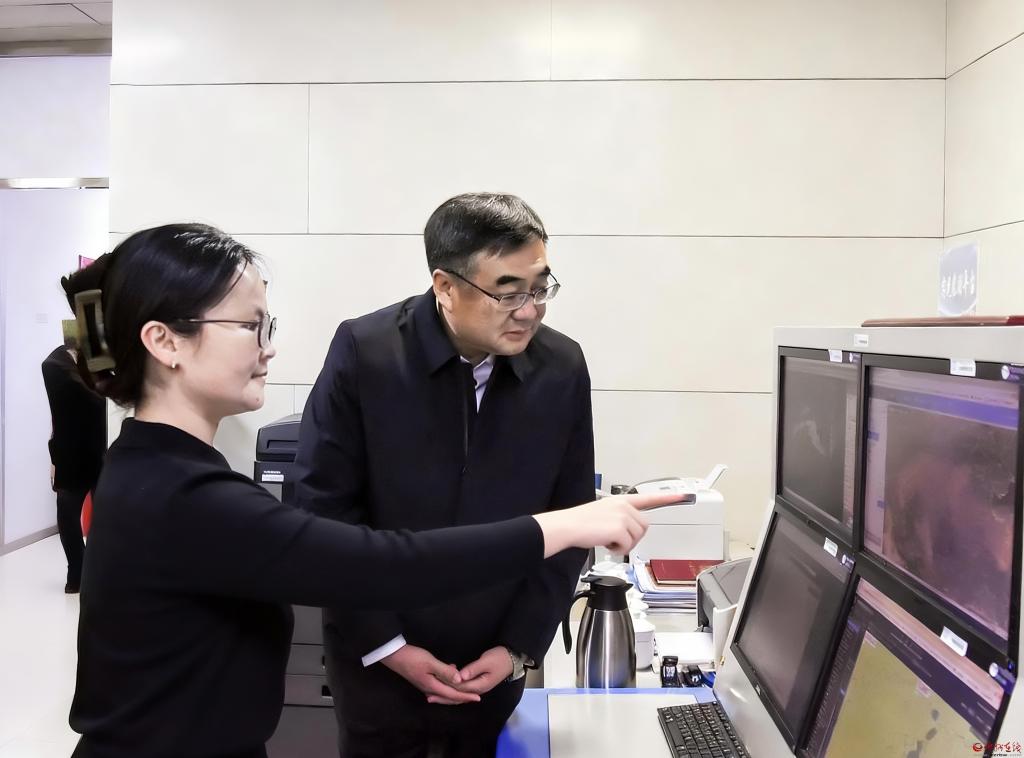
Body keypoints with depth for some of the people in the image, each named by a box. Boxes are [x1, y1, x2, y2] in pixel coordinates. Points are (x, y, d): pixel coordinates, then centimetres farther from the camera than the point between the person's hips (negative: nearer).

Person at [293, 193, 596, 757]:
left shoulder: (563, 368, -7)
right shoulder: (363, 353, -15)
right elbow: (322, 507, -12)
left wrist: (519, 647, -4)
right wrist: (387, 645, -11)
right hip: (379, 662, -2)